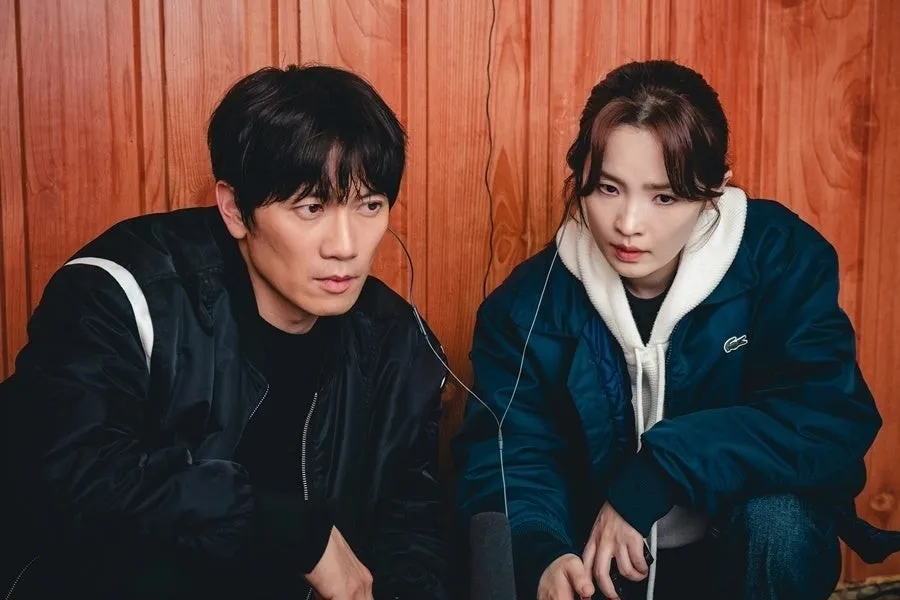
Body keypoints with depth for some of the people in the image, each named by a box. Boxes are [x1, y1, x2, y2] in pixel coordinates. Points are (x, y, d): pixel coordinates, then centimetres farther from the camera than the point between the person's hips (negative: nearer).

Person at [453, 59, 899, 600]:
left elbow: (833, 422, -23)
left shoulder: (780, 256, -15)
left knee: (776, 515, -31)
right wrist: (540, 556, -37)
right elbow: (509, 461, -14)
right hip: (599, 556, 1)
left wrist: (652, 476, -30)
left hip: (755, 552, 0)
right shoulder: (528, 305, -11)